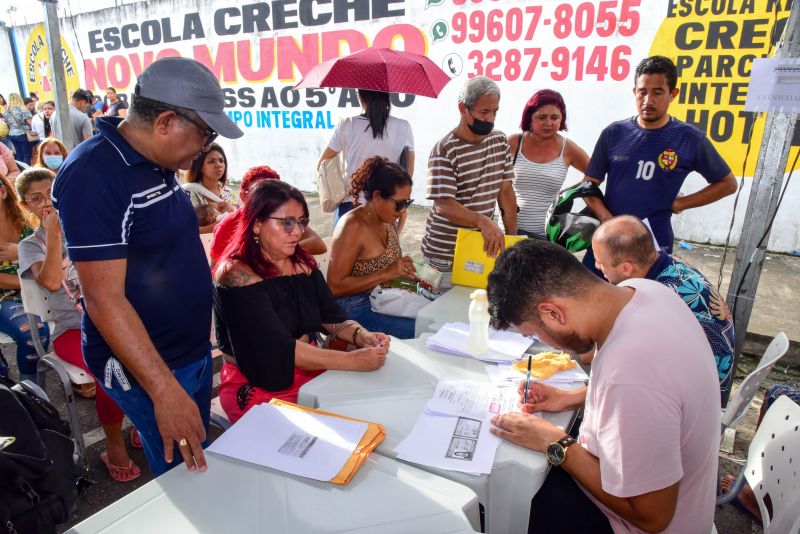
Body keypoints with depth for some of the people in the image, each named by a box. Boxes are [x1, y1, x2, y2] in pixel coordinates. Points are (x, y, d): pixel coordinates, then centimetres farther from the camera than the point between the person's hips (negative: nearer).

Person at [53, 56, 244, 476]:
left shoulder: (157, 164, 4)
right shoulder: (93, 175, -23)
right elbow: (103, 298, -26)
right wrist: (165, 390, -28)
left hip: (193, 349, 9)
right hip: (146, 367, -8)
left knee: (202, 463, 22)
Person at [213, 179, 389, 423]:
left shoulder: (302, 262, 4)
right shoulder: (237, 273, -17)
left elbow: (331, 316, 5)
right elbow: (278, 347, -24)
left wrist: (362, 335, -16)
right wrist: (352, 360, -28)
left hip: (308, 370, 6)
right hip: (256, 385, -6)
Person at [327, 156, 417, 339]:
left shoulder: (388, 221, 8)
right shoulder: (352, 226, -17)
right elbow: (334, 287, -19)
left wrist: (403, 270, 3)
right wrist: (387, 274, -22)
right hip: (356, 309, -8)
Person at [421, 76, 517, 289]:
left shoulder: (500, 141, 6)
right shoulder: (444, 151, -15)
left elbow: (506, 190, 7)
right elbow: (444, 204, -21)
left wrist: (512, 237, 2)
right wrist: (483, 221, -36)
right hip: (445, 254, -5)